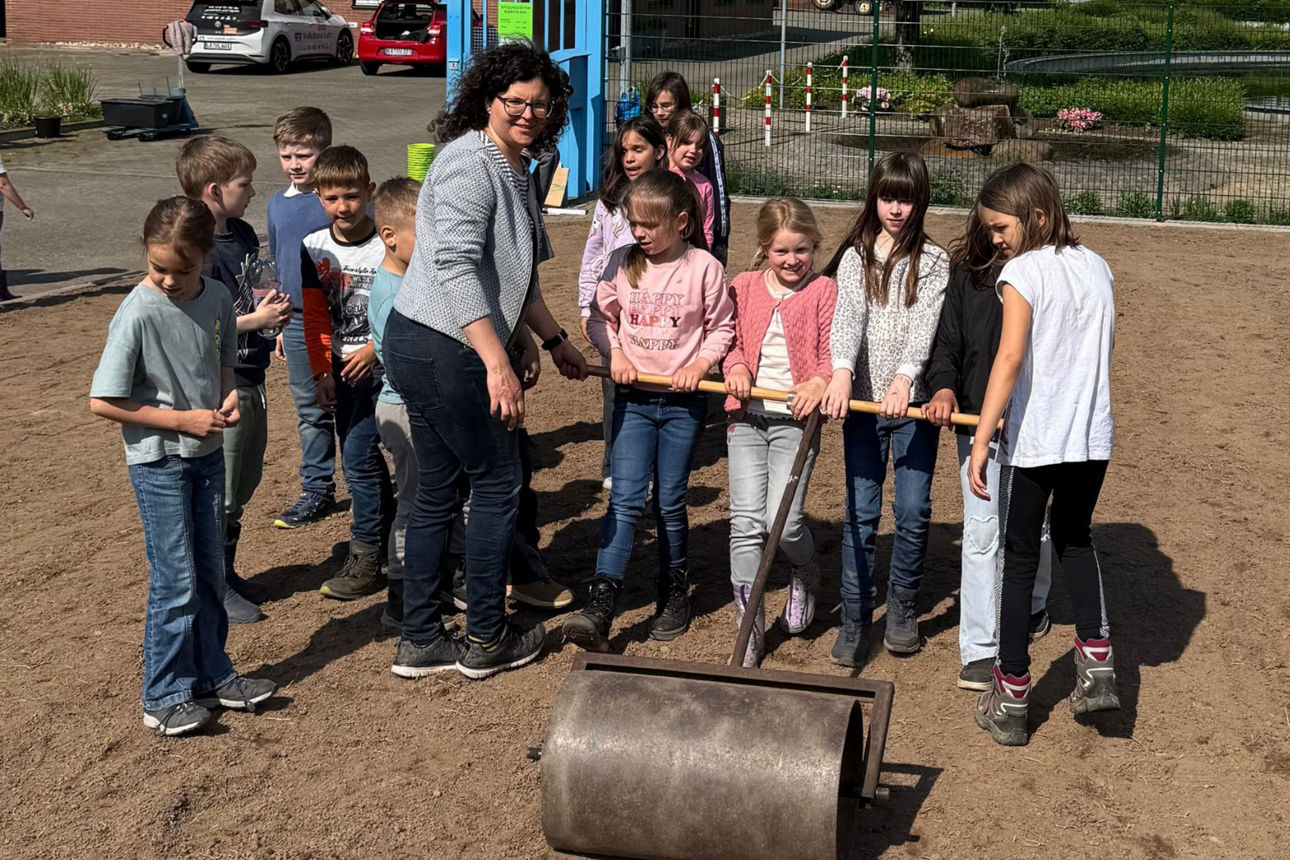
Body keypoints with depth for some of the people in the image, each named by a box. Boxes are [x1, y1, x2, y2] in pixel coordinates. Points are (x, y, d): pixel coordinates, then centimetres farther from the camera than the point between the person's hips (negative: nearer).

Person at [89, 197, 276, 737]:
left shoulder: (217, 300, -3)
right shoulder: (138, 315, -20)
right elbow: (103, 403, -18)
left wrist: (228, 397, -7)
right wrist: (183, 419, -19)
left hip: (207, 454, 6)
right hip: (158, 462, -6)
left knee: (210, 572, 14)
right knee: (175, 580, -3)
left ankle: (212, 676, 28)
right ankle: (165, 697, 10)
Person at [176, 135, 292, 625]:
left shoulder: (244, 234, 8)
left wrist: (273, 306, 4)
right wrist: (256, 319, -21)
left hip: (250, 378, 9)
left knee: (243, 484, 19)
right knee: (218, 493, 1)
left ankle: (227, 572, 33)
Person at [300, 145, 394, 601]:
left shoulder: (388, 246, -10)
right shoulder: (313, 248, 3)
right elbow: (315, 316, 6)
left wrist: (375, 349, -17)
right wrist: (322, 372, 1)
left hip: (381, 364, -5)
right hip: (342, 366, 5)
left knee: (358, 457, -9)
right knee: (363, 457, 12)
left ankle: (368, 556, 1)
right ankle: (389, 538, 26)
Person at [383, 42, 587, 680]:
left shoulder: (514, 170, 17)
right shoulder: (470, 165, -16)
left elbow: (517, 274, 27)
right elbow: (456, 269, -26)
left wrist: (552, 339, 29)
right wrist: (498, 363, -32)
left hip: (417, 344, 10)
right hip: (444, 350, -10)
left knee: (436, 492, 13)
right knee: (497, 483, 2)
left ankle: (419, 643, 22)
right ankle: (487, 640, 14)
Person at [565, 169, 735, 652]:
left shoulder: (704, 268, -6)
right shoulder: (623, 264, 1)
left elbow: (722, 328, 1)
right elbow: (600, 318, 10)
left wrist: (699, 364, -13)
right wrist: (615, 354, -7)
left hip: (683, 400, -1)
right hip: (633, 398, 2)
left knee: (669, 501, 7)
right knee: (625, 498, -8)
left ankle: (674, 594, 26)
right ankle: (599, 608, -14)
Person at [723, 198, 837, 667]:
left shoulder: (823, 290, 1)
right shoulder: (744, 287, 9)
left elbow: (831, 351, -6)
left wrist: (819, 381, -26)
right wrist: (735, 366, -12)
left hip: (796, 419, -2)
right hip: (746, 416, 2)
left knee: (782, 522, -9)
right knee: (746, 521, -6)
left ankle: (805, 576, 27)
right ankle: (749, 626, 4)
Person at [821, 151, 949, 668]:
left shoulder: (932, 261, 3)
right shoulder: (855, 257, 6)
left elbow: (924, 324, -11)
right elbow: (848, 316, -9)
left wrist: (903, 379, -27)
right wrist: (841, 372, -28)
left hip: (914, 398, 0)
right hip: (863, 398, 1)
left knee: (913, 511, 2)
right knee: (861, 513, 1)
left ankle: (902, 610, 21)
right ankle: (854, 621, 8)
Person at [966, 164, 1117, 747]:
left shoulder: (1022, 272, -11)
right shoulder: (1097, 268, 8)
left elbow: (1010, 357, -22)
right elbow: (1101, 348, 13)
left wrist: (980, 441, -23)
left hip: (1033, 441, -6)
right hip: (1093, 437, 6)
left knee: (1018, 558, 7)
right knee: (1075, 540, 28)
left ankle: (1010, 703, 11)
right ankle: (1096, 663, 16)